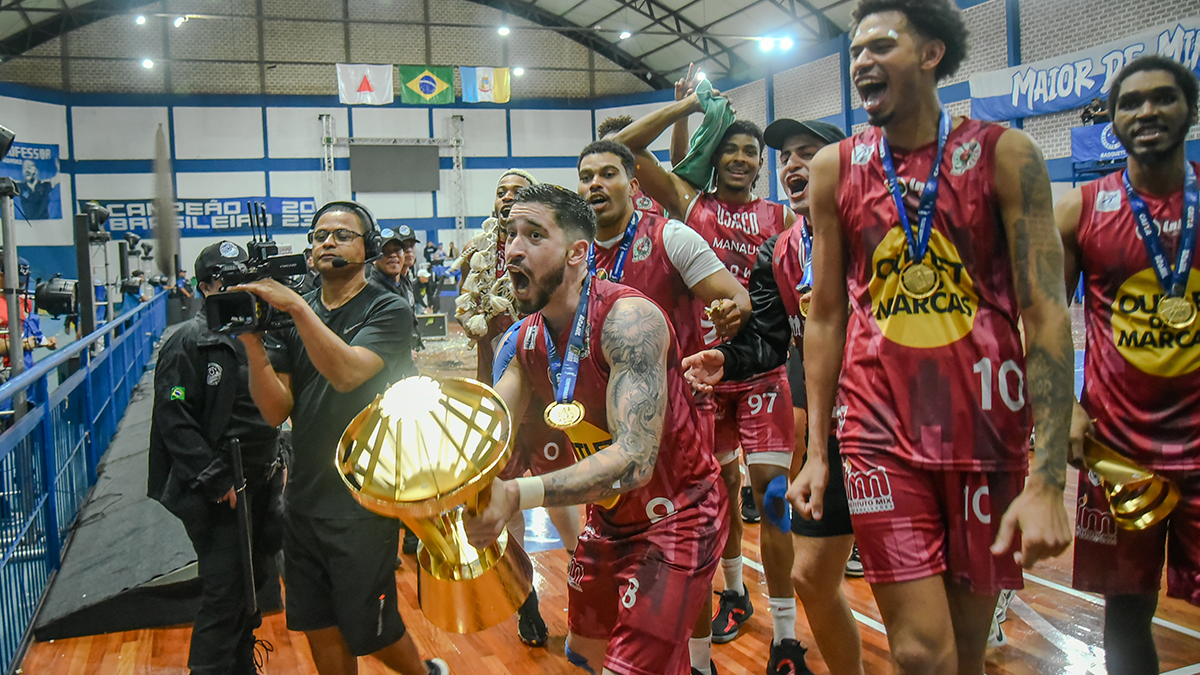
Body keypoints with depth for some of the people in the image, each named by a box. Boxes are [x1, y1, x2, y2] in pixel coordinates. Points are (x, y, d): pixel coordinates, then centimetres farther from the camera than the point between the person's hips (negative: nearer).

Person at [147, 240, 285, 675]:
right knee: (223, 591, -6)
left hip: (262, 482, 7)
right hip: (217, 491, -7)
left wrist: (277, 462, 13)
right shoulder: (189, 342, -11)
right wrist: (215, 480, -18)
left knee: (253, 580, 16)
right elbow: (174, 420, -16)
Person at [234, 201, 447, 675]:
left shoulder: (388, 311, -7)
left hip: (362, 502, -5)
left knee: (368, 630, 6)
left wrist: (297, 307, -29)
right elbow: (276, 410, -2)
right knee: (319, 629, 13)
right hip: (304, 495, 5)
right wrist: (253, 344, -16)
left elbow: (347, 373, -26)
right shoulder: (291, 315, 7)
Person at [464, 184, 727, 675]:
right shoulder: (528, 338, -3)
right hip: (610, 517, 8)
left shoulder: (628, 318, -28)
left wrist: (517, 495, -48)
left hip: (676, 518, -8)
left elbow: (634, 458, -37)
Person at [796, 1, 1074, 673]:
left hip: (987, 429, 0)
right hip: (880, 432, 0)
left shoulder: (1005, 155, -4)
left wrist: (1047, 482, -16)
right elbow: (825, 315, 7)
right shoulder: (834, 169, 3)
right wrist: (816, 452, 2)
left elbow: (1047, 315, -8)